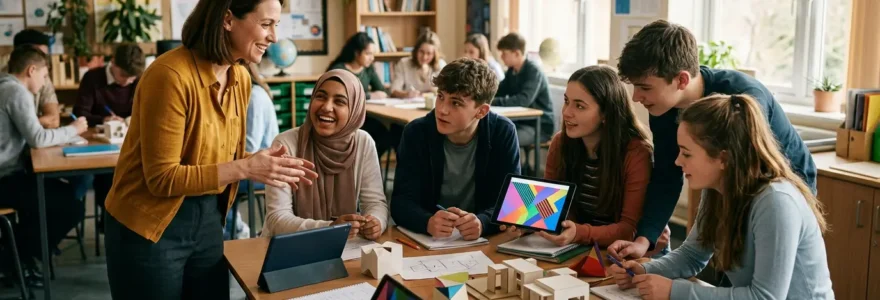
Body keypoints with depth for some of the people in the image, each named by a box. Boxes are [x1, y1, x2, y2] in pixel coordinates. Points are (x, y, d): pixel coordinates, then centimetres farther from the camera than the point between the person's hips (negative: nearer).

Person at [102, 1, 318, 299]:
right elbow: (162, 178, -22)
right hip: (149, 228, -7)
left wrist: (263, 162, -10)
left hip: (209, 219, 7)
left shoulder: (241, 78, 0)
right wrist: (246, 168, -26)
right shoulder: (172, 74, -24)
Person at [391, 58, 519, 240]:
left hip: (483, 241, 0)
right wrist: (428, 223, -35)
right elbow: (401, 201, -14)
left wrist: (482, 223, -32)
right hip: (425, 239, 0)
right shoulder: (416, 132, -9)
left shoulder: (503, 133, -8)